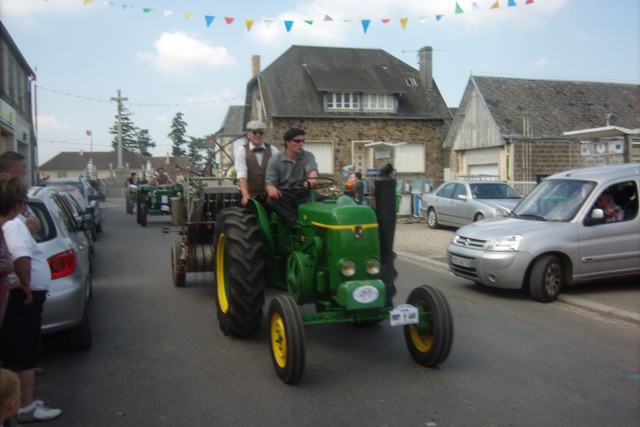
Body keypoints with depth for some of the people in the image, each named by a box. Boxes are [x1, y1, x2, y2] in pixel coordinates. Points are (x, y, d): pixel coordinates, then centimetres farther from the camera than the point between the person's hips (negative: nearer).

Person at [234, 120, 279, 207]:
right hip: (250, 197, -2)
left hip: (269, 196, 2)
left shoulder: (272, 150, 5)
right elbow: (241, 175, -13)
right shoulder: (241, 150, -1)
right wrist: (245, 196, -26)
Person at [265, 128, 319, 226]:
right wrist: (271, 189, -31)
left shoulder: (308, 156, 3)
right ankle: (297, 223, -39)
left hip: (303, 194, 1)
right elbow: (270, 182, -3)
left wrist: (311, 178, -44)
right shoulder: (275, 160, 2)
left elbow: (312, 169, -17)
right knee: (271, 199, -34)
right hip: (284, 194, -1)